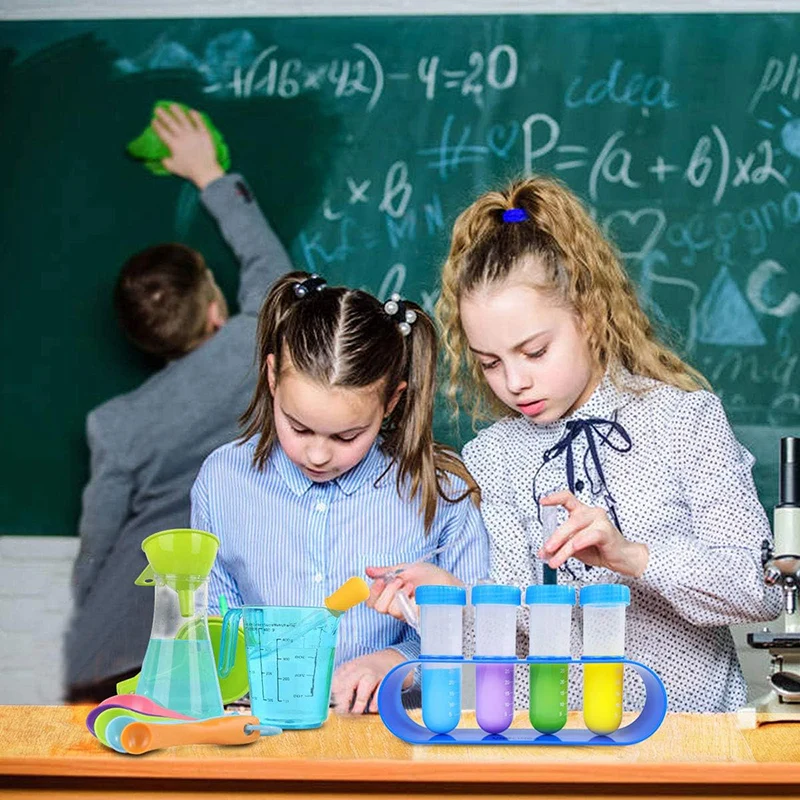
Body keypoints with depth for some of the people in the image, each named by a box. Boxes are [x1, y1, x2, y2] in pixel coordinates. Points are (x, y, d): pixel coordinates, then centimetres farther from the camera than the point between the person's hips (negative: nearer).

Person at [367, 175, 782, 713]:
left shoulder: (685, 416, -3)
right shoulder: (491, 460, 7)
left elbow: (764, 589, -9)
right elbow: (525, 624, 0)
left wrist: (632, 556, -22)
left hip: (693, 720, -1)